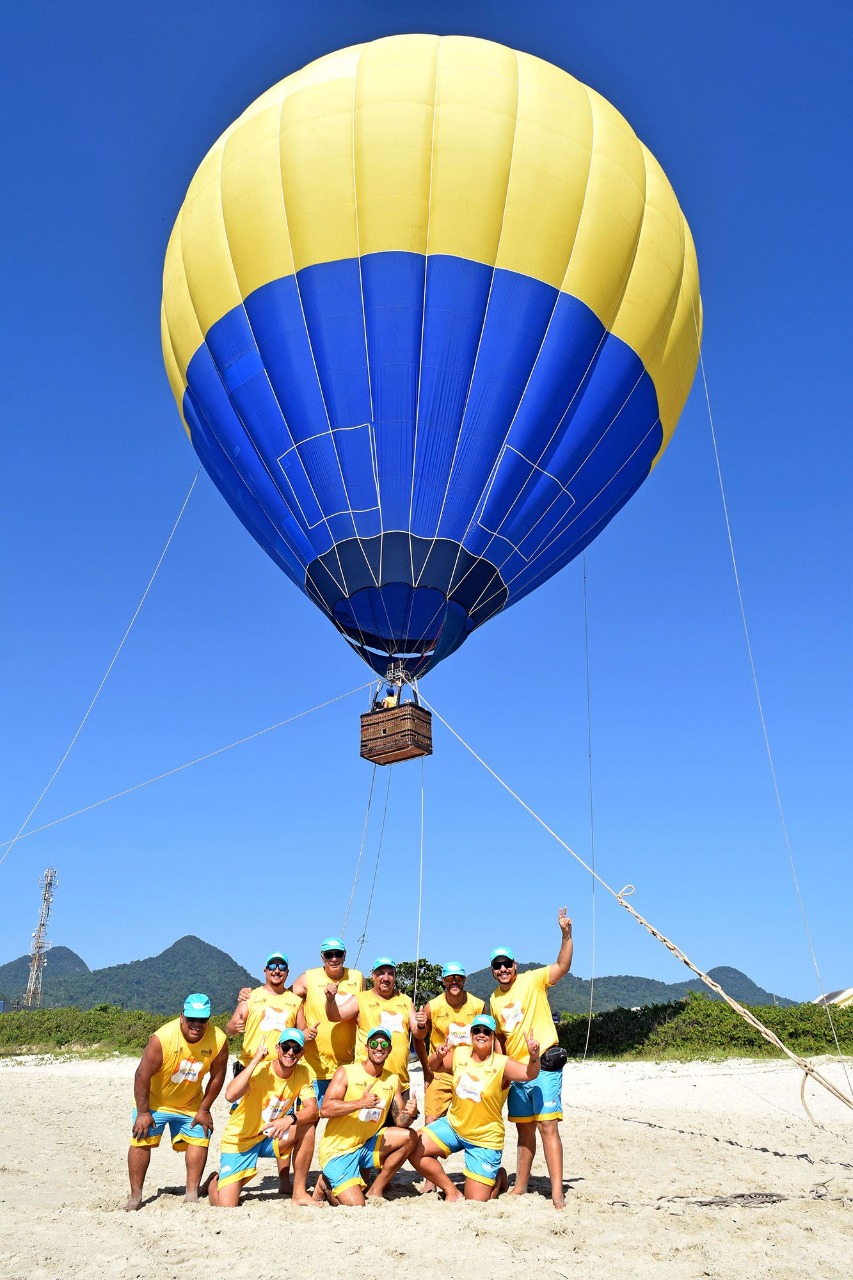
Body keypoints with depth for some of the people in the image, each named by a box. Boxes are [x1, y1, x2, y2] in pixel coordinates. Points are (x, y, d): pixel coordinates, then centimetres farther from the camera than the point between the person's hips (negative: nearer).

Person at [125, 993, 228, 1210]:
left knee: (199, 1139, -3)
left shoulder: (218, 1041, -24)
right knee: (141, 1140, -8)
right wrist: (143, 1112, -20)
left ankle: (192, 1194, 9)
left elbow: (217, 1076, -9)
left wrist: (204, 1110, -5)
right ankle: (135, 1197, 6)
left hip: (191, 1104, 3)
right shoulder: (162, 1038, -33)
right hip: (154, 1100, -3)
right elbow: (142, 1075, -24)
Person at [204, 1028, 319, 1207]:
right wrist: (256, 1060, -37)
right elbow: (230, 1095, -39)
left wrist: (291, 1118, -34)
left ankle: (299, 1193, -7)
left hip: (270, 1137, 4)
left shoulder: (302, 1073, -8)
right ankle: (215, 1181, 23)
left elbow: (313, 1111, -14)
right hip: (239, 1141, -4)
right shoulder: (260, 1070, -22)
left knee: (307, 1126, -20)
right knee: (226, 1208, -13)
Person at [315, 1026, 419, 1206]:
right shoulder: (346, 1072, -11)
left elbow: (399, 1122, 4)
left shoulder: (393, 1080, 5)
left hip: (366, 1146, 5)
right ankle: (327, 1185, 12)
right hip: (337, 1150, -5)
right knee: (355, 1204, -20)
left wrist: (409, 1115, -19)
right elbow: (325, 1109, -21)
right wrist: (361, 1103, -30)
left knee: (409, 1137, -12)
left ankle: (376, 1190, 1)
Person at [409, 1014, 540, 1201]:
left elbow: (530, 1074, -31)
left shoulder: (502, 1064, -17)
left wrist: (533, 1056, -52)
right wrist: (438, 1056, -12)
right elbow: (433, 1067, 11)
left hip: (485, 1139, -4)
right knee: (413, 1148, -13)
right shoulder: (458, 1054, -4)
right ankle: (452, 1191, 7)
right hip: (453, 1125, 4)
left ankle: (499, 1177, 33)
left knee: (476, 1202, -2)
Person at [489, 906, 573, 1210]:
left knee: (547, 1125, -13)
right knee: (524, 1130, 16)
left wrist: (566, 934, -30)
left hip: (544, 1065, -6)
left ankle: (557, 1193, -12)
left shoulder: (532, 980, -5)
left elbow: (562, 965, -17)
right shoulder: (494, 999, 12)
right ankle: (520, 1187, 27)